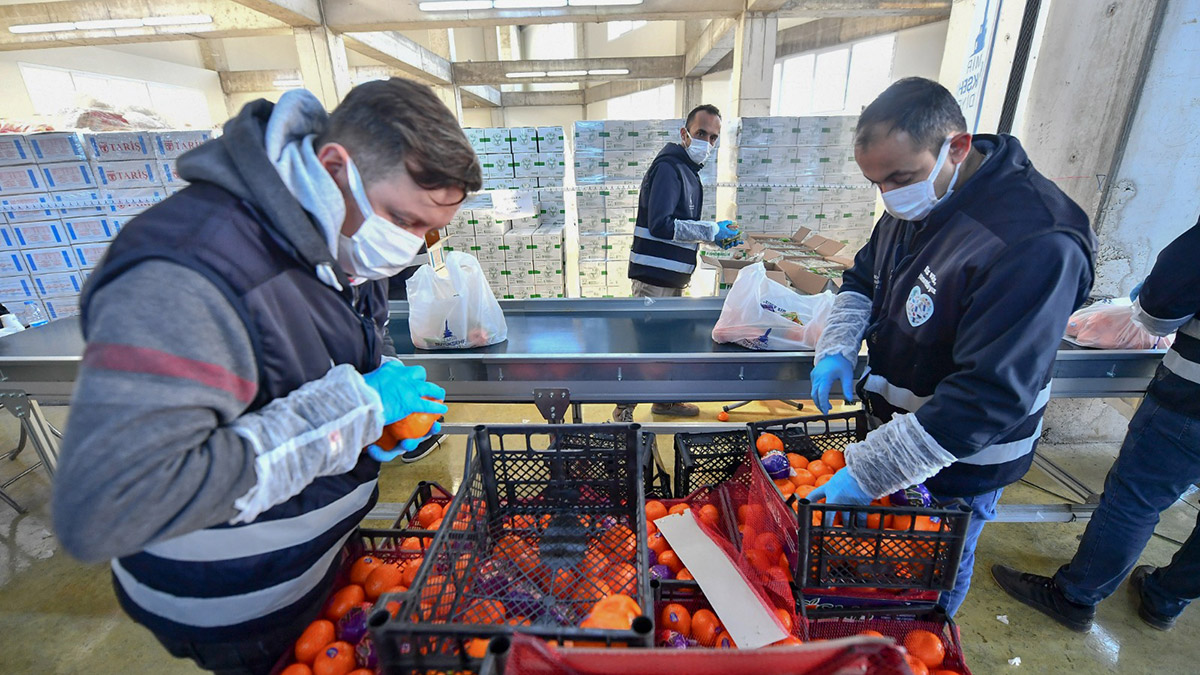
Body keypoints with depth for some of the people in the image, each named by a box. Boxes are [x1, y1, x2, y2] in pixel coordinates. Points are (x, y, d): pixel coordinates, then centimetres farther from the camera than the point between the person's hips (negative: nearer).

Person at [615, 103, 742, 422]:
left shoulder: (688, 171, 17)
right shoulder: (668, 168, -14)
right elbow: (660, 225, -24)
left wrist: (714, 234, 9)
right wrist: (711, 231, -18)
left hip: (673, 274, 10)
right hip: (654, 273, -10)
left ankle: (664, 399, 35)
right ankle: (623, 409, 10)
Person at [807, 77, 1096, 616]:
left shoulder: (1035, 243, -31)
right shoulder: (914, 202, -5)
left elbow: (990, 396, -34)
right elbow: (863, 278, 9)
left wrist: (868, 472, -34)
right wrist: (836, 348, -10)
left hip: (961, 461, -6)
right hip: (897, 424, 7)